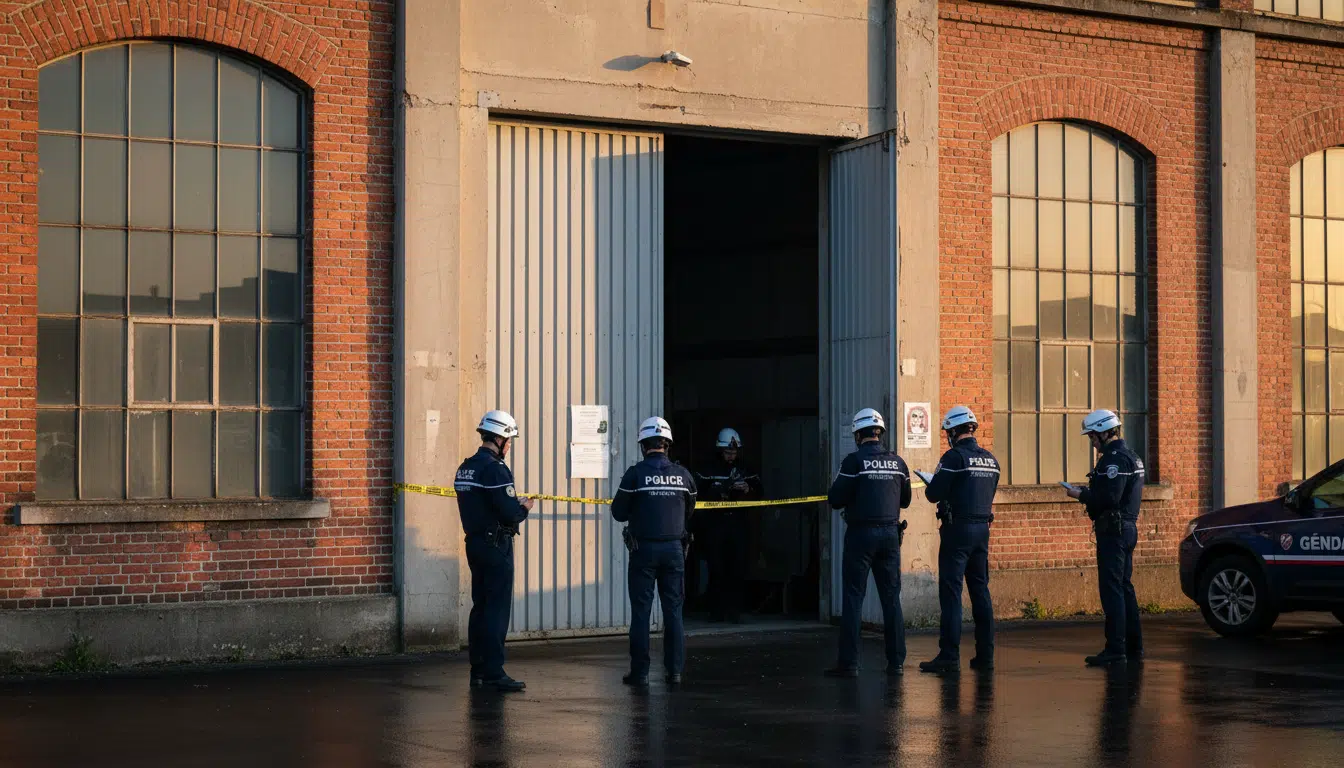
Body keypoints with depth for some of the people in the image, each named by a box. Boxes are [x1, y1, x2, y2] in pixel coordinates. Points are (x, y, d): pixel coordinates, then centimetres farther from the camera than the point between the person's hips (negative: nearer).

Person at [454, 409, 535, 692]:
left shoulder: (465, 468, 12)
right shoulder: (494, 469, -17)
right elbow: (510, 513, -22)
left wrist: (514, 506, 15)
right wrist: (525, 508, -1)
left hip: (474, 542, 9)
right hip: (496, 546, -9)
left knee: (480, 607, 13)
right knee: (497, 610, -7)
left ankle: (478, 670, 16)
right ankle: (494, 673, -8)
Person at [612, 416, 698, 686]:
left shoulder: (635, 474, -10)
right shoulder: (683, 475, 0)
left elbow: (618, 512, -4)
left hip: (644, 549, -3)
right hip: (674, 548, 3)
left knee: (641, 611, 2)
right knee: (673, 610, 9)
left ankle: (640, 672, 1)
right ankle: (674, 670, 8)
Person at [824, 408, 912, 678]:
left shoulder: (854, 461, -9)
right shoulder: (897, 462, 6)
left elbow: (836, 500, -10)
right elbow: (905, 500, 16)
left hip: (861, 534, -4)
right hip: (890, 534, 4)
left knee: (853, 598, -2)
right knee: (891, 598, 10)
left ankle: (849, 663, -5)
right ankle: (896, 661, 10)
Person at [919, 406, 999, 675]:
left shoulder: (954, 457, -12)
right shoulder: (990, 459, 10)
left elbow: (933, 494, -14)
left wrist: (932, 483, 10)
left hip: (958, 529, -7)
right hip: (982, 529, 7)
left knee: (951, 592, -6)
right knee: (980, 591, 11)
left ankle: (949, 656, -9)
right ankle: (985, 655, 12)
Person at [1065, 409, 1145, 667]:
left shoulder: (1115, 458, -16)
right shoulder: (1130, 456, 18)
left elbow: (1109, 498, -24)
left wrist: (1081, 496, -11)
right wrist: (1089, 493, 14)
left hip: (1113, 531, -11)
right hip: (1127, 527, 11)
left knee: (1111, 590, -10)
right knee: (1125, 588, 14)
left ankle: (1115, 650, -11)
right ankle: (1133, 647, 18)